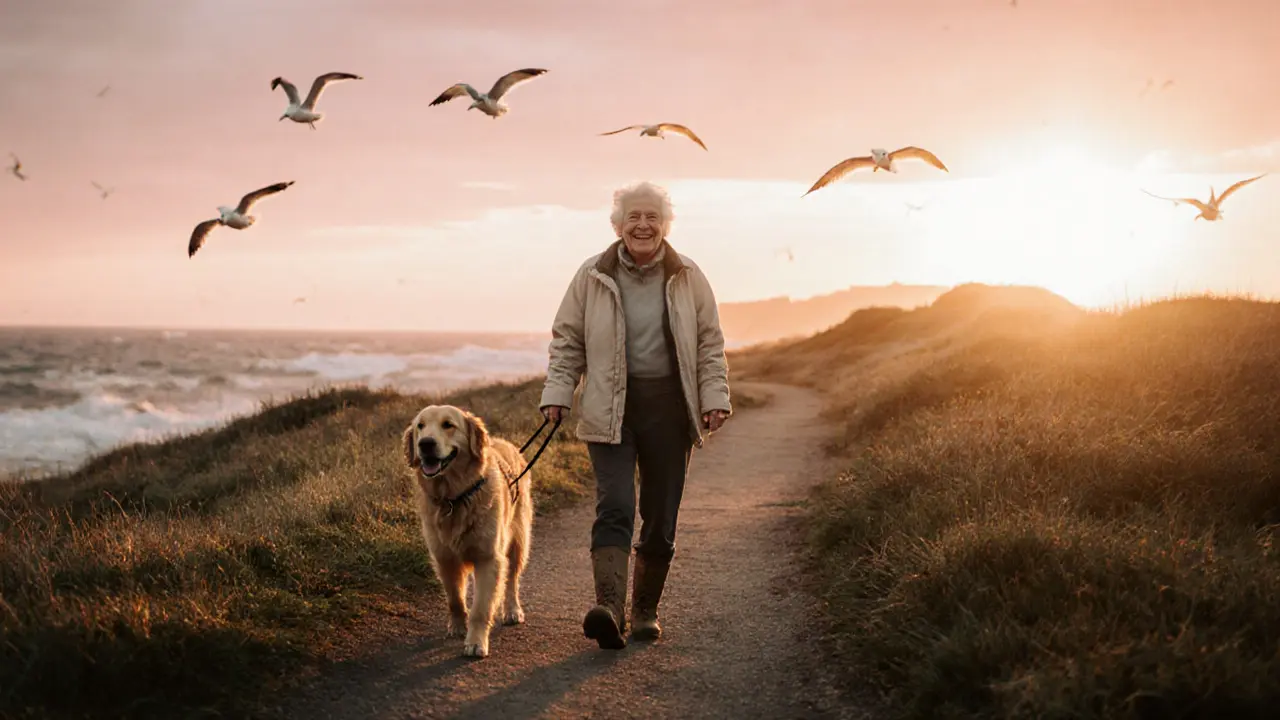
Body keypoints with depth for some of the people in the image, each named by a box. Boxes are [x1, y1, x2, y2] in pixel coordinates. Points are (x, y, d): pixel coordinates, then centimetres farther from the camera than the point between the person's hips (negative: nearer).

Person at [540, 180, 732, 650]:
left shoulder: (688, 278, 5)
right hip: (610, 410, -1)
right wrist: (557, 394, -1)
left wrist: (715, 398, -1)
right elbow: (567, 339, 8)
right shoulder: (592, 276, 3)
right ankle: (609, 607, -26)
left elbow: (710, 343, 9)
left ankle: (646, 610, 20)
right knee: (614, 507, -16)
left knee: (661, 517, 6)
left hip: (669, 408, 2)